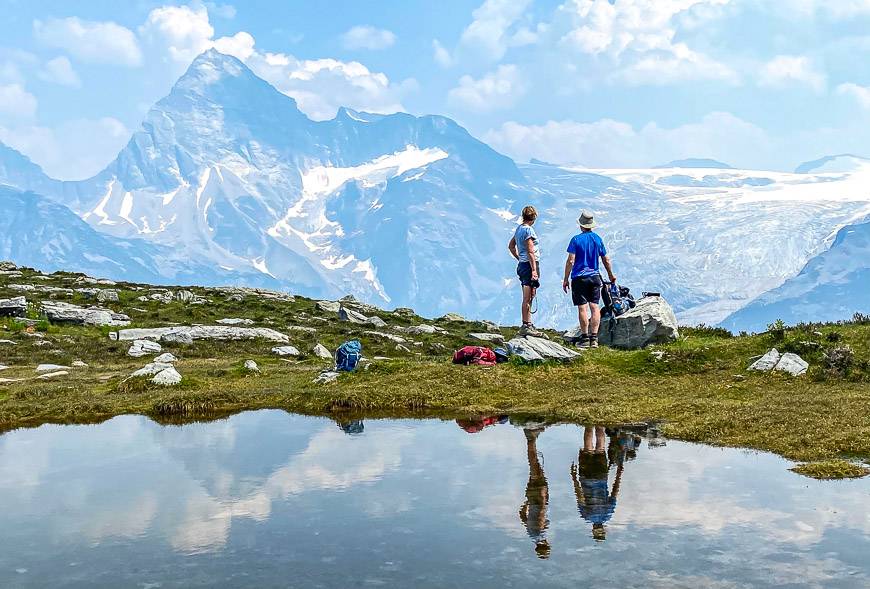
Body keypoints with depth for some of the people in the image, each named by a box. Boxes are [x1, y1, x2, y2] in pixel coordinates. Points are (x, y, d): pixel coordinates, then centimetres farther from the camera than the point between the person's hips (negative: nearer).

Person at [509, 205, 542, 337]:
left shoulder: (519, 229, 14)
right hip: (529, 265, -9)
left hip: (522, 265, 9)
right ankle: (526, 326, -6)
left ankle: (528, 324, 17)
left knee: (527, 297, 13)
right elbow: (530, 252, -18)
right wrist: (534, 270, -19)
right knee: (528, 298, -7)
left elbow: (511, 246, 26)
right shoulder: (528, 230, -13)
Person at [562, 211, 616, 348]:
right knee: (594, 306, 4)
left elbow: (570, 261, -10)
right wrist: (611, 275, 25)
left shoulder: (576, 239, -6)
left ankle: (585, 338, -1)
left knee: (582, 308, -3)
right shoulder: (598, 239, 6)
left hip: (579, 278, -4)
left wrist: (566, 279, -4)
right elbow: (606, 260, 11)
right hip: (595, 277, 4)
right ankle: (594, 338, 1)